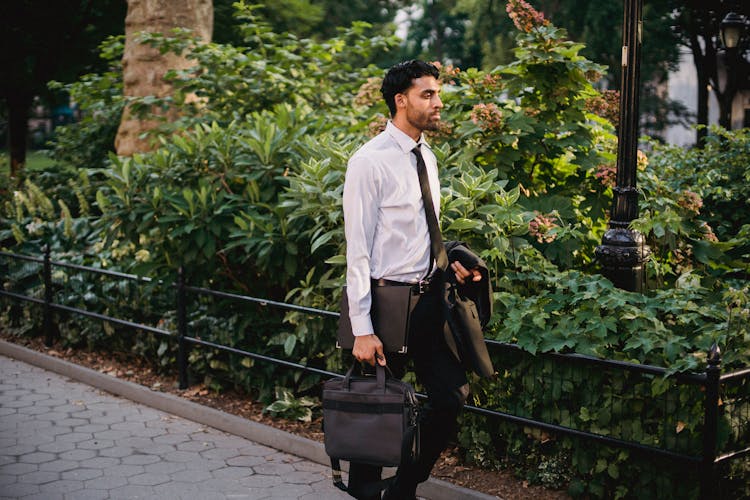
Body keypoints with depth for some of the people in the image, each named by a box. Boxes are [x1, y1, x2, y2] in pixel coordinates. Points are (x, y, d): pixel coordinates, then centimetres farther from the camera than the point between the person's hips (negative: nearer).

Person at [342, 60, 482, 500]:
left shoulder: (428, 158, 11)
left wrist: (451, 262, 2)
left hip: (429, 298, 8)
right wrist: (362, 330, -19)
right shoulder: (370, 161, -13)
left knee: (452, 397, 10)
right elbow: (358, 250, -16)